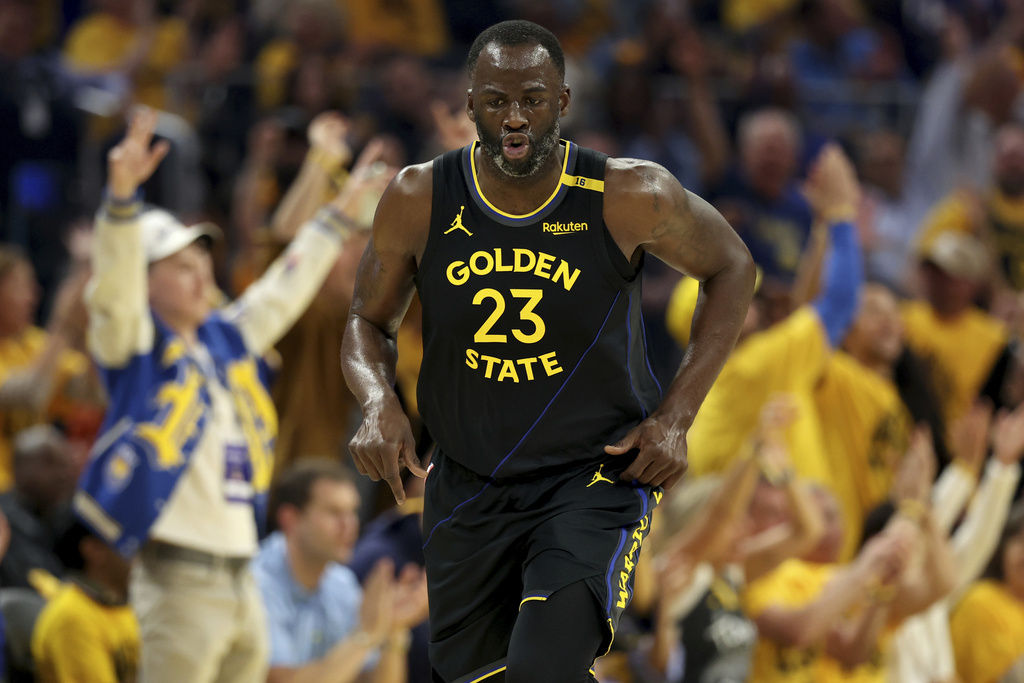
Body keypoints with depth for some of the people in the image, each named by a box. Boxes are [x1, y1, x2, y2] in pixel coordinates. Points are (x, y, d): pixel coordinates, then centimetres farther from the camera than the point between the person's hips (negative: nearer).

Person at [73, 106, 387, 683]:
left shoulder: (227, 339, 17)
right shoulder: (137, 344, -3)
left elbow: (286, 289, 29)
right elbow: (115, 286, -20)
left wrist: (341, 213, 35)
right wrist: (123, 197, -36)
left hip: (242, 582, 8)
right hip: (179, 576, -8)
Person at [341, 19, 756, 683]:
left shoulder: (629, 198, -15)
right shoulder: (420, 200, -9)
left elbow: (731, 268, 2)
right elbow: (370, 323, 6)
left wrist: (675, 415, -6)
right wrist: (379, 402, -16)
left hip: (597, 477, -4)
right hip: (468, 487, 4)